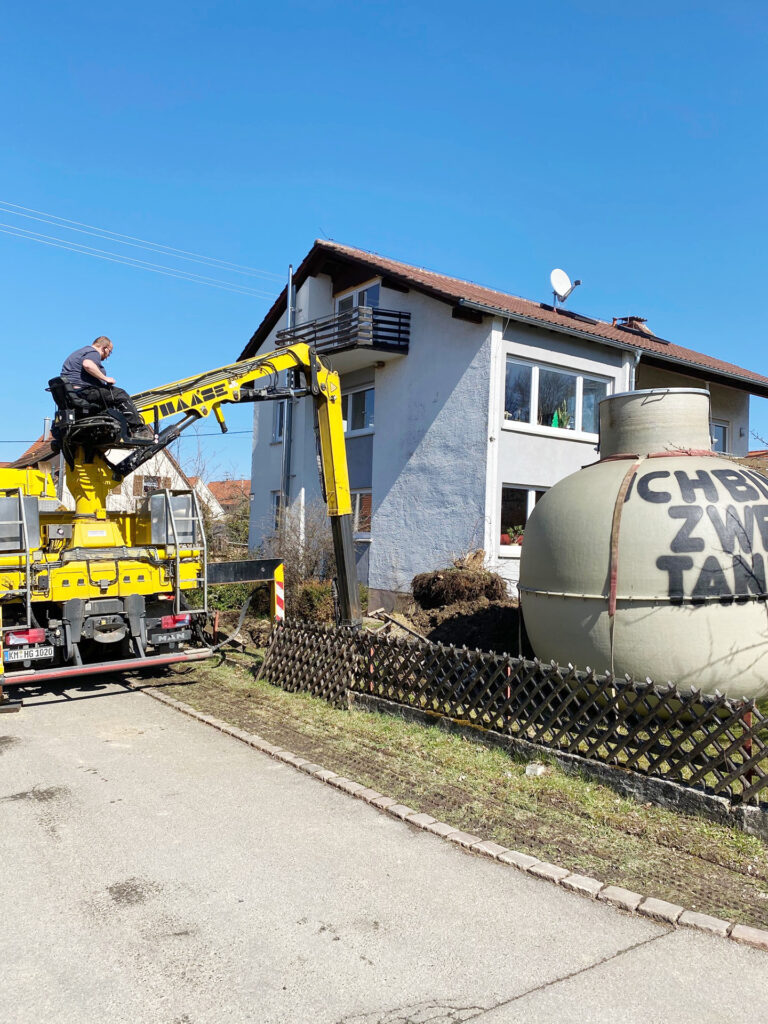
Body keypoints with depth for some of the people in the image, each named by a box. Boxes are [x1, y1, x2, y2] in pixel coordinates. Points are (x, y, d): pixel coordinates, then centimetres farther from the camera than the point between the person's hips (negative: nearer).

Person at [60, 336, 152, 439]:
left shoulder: (82, 351, 27)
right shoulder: (93, 352, -8)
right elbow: (87, 364, -31)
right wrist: (105, 378, -24)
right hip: (83, 390, -11)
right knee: (120, 395, -12)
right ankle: (138, 429, -17)